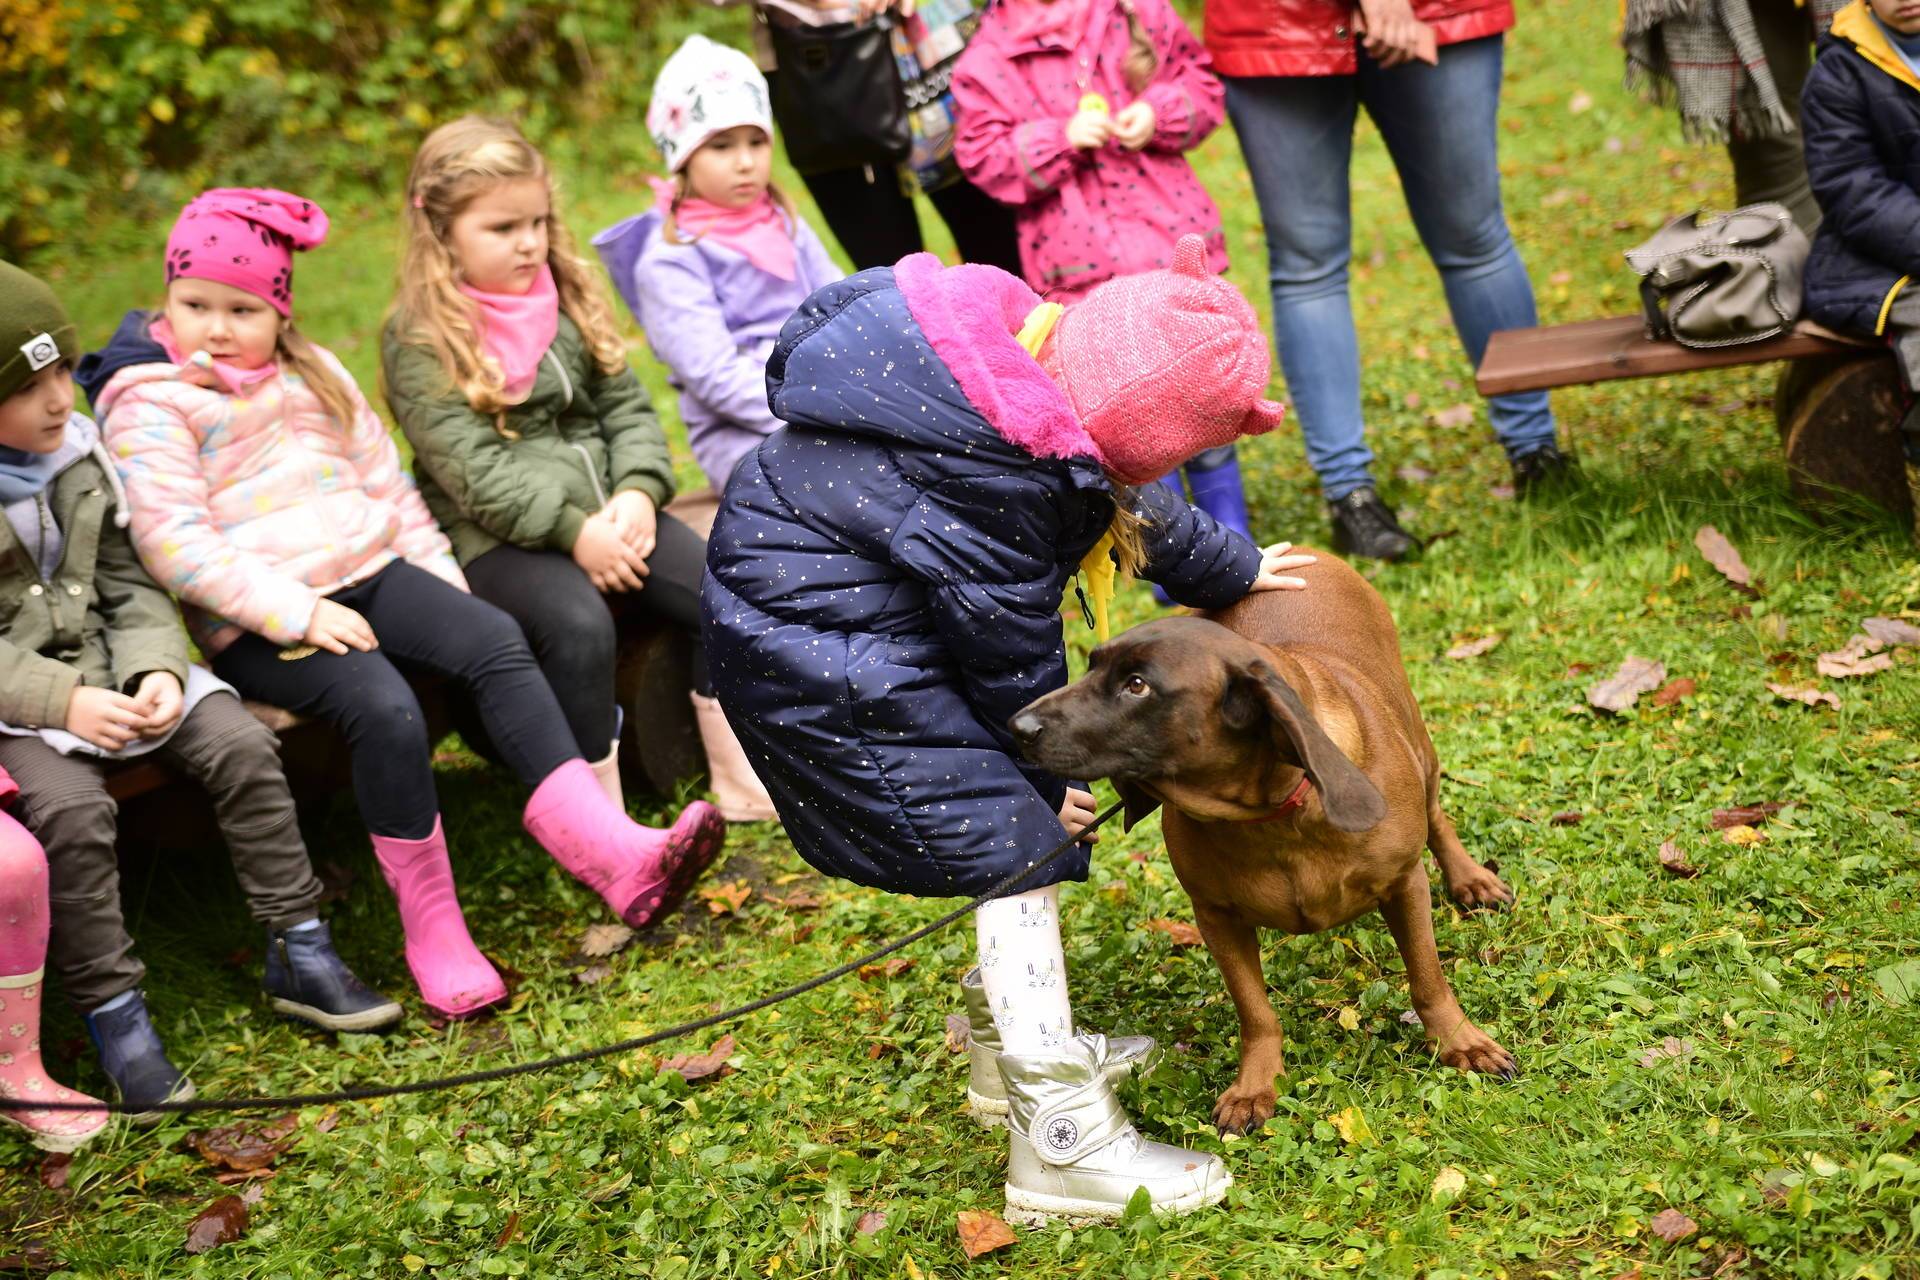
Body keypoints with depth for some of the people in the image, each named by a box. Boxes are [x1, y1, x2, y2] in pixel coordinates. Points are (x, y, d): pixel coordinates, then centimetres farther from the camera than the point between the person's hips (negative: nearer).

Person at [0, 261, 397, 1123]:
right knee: (71, 806, -32)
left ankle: (298, 954, -1)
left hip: (103, 667, 6)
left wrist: (156, 669, -12)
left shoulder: (78, 453, 5)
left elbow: (131, 588, 7)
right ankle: (111, 1014, -18)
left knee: (240, 746, -13)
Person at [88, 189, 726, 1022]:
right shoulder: (149, 406, -3)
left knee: (496, 642, -21)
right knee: (385, 711, -32)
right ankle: (432, 934, -20)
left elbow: (385, 481, 23)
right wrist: (297, 612, -20)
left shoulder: (312, 377, 19)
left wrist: (442, 584, 11)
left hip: (367, 571, 6)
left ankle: (608, 849, -30)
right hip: (255, 623, -6)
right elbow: (175, 545, -13)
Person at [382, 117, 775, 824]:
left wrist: (638, 492, -8)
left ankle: (740, 781, -1)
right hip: (496, 538, -6)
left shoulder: (567, 298, 13)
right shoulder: (419, 339, -7)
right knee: (580, 625, -33)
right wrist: (573, 531, -22)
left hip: (604, 514, 6)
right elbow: (473, 470, -15)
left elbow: (627, 407, 11)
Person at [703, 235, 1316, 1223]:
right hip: (819, 653, -10)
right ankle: (1061, 1144, -4)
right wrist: (1051, 771, -2)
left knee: (1031, 811, 16)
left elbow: (1139, 507, 16)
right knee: (1012, 841, -9)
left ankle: (1018, 1044, 32)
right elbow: (1008, 638, -17)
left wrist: (1231, 571, 28)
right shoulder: (994, 469, -30)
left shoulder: (1044, 356, -1)